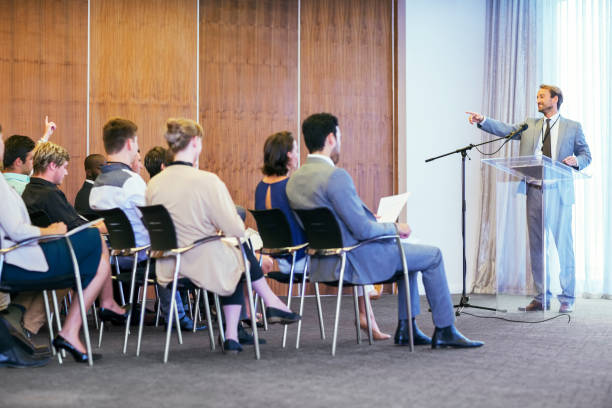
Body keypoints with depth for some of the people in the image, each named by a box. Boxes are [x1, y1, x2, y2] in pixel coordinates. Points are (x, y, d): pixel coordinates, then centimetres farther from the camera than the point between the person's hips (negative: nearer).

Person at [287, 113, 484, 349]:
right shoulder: (335, 176, -24)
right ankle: (445, 331, 15)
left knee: (408, 252, 28)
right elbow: (363, 230, -24)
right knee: (433, 255, 6)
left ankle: (406, 328, 29)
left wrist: (370, 221, 18)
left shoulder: (294, 179, 5)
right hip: (354, 262, -9)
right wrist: (395, 228, -6)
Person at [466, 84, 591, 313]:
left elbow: (586, 155, 9)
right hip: (535, 191, 3)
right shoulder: (530, 125, 15)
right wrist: (482, 121, -12)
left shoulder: (572, 127, 8)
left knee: (563, 245, -3)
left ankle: (567, 299, 6)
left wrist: (576, 161, -13)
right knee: (536, 245, 7)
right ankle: (542, 298, 15)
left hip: (559, 193, -3)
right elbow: (505, 130, 3)